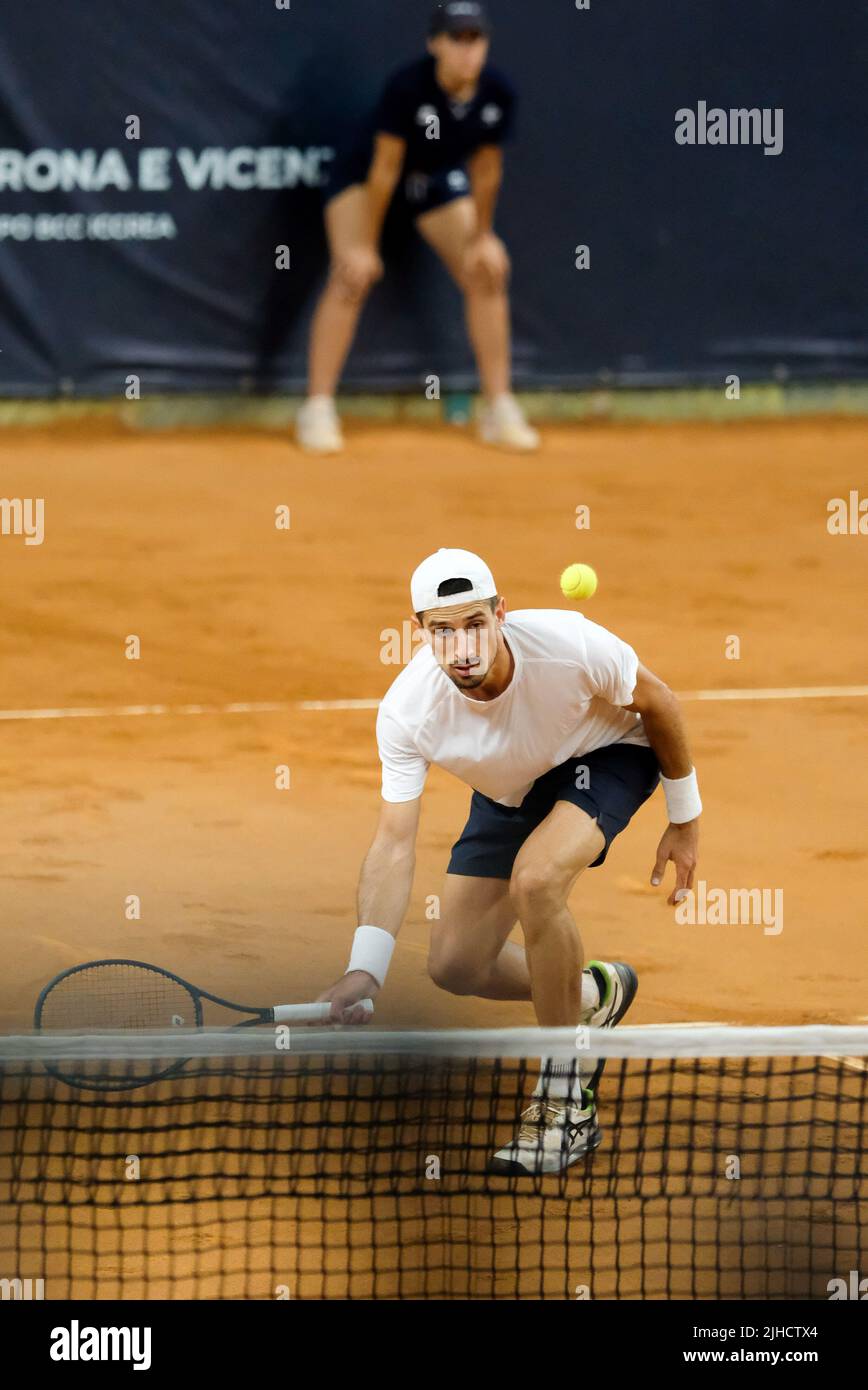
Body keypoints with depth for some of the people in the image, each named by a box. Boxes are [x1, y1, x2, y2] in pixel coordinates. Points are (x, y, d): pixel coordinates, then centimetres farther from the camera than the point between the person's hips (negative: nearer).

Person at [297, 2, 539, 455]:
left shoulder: (498, 94, -20)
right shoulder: (407, 87, -33)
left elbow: (485, 168, -6)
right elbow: (385, 167, -28)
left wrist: (482, 236, -1)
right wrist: (365, 245, -25)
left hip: (437, 181, 5)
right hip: (364, 176, -5)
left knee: (487, 274, -2)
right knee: (352, 274, -23)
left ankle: (500, 412, 8)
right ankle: (318, 410, -19)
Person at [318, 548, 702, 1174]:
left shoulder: (569, 644, -36)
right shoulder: (407, 710, -30)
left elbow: (658, 703, -16)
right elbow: (395, 843, -27)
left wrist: (685, 820, -6)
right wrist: (365, 968, -38)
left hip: (607, 755, -4)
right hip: (509, 792, 4)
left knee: (535, 881, -33)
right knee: (455, 966, 1)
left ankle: (567, 1102, -20)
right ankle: (594, 993, 34)